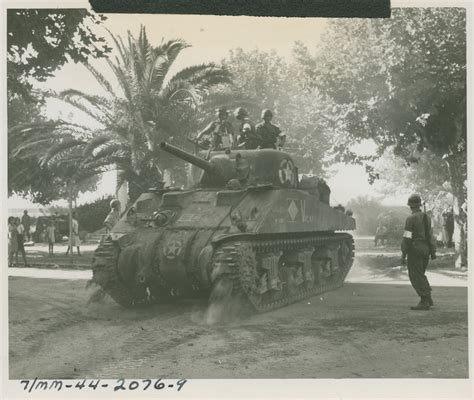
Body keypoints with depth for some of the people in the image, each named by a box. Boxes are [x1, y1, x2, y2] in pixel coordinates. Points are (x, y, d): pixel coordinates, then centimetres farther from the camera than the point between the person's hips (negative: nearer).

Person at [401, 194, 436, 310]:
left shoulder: (411, 219, -13)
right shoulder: (426, 218, 10)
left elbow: (407, 238, -16)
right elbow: (430, 235, 13)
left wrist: (403, 255, -13)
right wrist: (432, 252, 17)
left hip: (415, 250, -8)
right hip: (425, 249, 8)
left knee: (416, 277, -2)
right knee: (420, 275, 19)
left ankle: (424, 302, -4)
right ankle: (428, 299, 16)